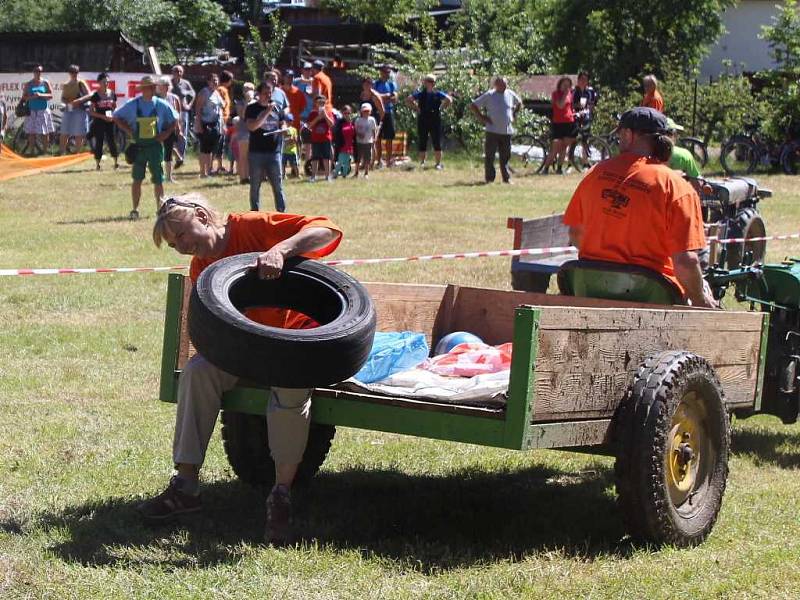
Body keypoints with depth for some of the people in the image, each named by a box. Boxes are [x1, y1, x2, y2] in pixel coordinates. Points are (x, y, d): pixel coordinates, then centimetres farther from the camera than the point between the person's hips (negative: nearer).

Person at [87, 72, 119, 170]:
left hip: (110, 121, 2)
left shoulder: (112, 94, 5)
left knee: (112, 141, -4)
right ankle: (98, 164, 7)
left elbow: (115, 107, 15)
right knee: (98, 142, 1)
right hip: (99, 122, -2)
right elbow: (91, 111, -3)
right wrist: (103, 116, -14)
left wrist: (113, 115, -7)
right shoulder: (95, 95, -3)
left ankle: (116, 162, 3)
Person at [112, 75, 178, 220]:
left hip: (155, 144, 1)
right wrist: (128, 131, -2)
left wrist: (166, 133, 1)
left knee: (158, 179, 3)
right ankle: (135, 210, 6)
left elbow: (174, 120, 13)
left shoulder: (161, 105, 2)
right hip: (139, 145, -1)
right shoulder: (132, 105, -1)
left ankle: (160, 208, 13)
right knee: (137, 179, 0)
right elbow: (117, 117, 8)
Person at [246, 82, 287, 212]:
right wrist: (267, 112, -18)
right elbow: (251, 126, -15)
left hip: (274, 151, 2)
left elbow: (282, 125, 20)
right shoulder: (252, 109, 0)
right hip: (256, 152, -2)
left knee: (278, 185, 1)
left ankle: (282, 212, 4)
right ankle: (254, 212, 14)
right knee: (255, 185, 6)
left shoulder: (277, 108, 10)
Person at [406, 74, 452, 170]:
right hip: (422, 121, 0)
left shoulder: (438, 94, 2)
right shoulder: (420, 93, 3)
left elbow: (449, 100, 2)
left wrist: (440, 108, -3)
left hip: (435, 120, 0)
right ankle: (422, 162, 11)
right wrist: (416, 108, -2)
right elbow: (408, 100, 3)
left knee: (437, 143, -2)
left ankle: (438, 163, 4)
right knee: (422, 143, 3)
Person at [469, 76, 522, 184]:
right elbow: (473, 106, -1)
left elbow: (519, 103, 28)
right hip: (492, 130, -3)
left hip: (507, 131, 3)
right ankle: (489, 178, 4)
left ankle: (506, 178, 13)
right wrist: (481, 118, -6)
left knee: (505, 157, 7)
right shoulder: (489, 95, -3)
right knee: (489, 156, -2)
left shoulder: (511, 94, 8)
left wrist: (513, 115, 16)